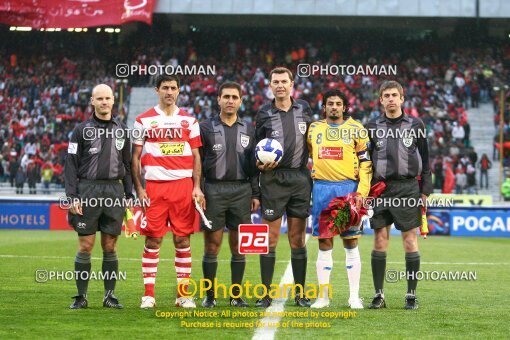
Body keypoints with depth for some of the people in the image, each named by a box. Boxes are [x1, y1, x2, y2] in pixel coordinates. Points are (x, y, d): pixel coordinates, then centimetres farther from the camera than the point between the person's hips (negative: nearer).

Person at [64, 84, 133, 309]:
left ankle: (109, 295, 11)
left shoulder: (122, 131, 12)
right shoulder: (82, 130, 2)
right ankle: (81, 296, 5)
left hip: (114, 191, 3)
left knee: (110, 246, 5)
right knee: (86, 246, -2)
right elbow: (71, 165, 0)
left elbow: (127, 165, 17)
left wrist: (129, 195, 11)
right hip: (88, 191, -2)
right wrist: (72, 197, -9)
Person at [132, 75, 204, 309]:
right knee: (153, 239, -2)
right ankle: (148, 294, 4)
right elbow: (135, 157, 6)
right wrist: (139, 189, -3)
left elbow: (196, 156, 12)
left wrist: (197, 187, 1)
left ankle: (183, 293, 8)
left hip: (183, 185, 2)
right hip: (155, 185, -2)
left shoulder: (189, 120, 11)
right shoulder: (144, 120, 5)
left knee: (183, 239, 3)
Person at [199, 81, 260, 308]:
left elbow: (254, 165, 15)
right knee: (212, 245, -1)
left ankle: (236, 295, 11)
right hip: (213, 191, -2)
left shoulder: (248, 130, 13)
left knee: (239, 246, 3)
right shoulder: (206, 127, 4)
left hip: (241, 192, 2)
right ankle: (210, 295, 7)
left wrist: (256, 194, 9)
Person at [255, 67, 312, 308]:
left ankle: (300, 293, 11)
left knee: (298, 238, 5)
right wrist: (261, 164, -9)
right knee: (270, 239, -3)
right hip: (273, 178, -2)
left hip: (300, 177, 2)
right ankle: (266, 293, 3)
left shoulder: (303, 109, 10)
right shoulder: (264, 113, 4)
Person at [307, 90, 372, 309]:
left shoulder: (356, 130, 4)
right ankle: (323, 296, 9)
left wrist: (362, 190, -7)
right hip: (321, 189, 2)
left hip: (348, 188, -2)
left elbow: (365, 161, 2)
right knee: (324, 243, 4)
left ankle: (354, 296, 6)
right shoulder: (314, 128, 10)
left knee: (351, 243, 0)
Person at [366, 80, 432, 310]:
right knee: (380, 241, 1)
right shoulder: (373, 127, 9)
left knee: (410, 240, -1)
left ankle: (411, 295, 6)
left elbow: (425, 160, 8)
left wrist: (425, 190, 2)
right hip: (380, 188, 1)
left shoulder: (415, 125, 6)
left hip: (407, 186, -1)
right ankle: (379, 295, 7)